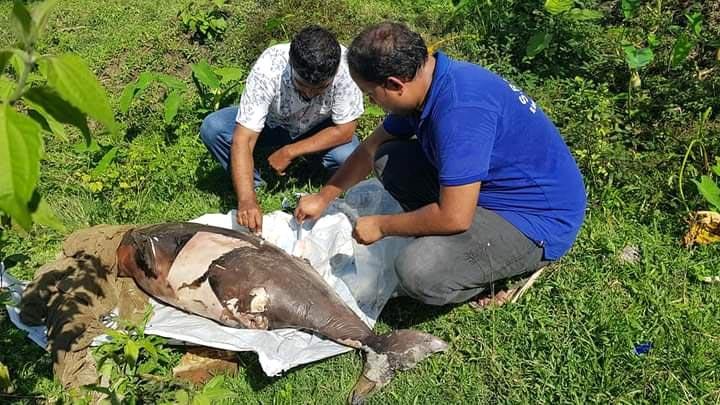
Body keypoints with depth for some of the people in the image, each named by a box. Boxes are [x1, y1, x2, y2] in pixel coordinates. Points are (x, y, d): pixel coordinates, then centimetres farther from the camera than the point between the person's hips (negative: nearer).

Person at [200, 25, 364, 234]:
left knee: (348, 157, -32)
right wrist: (247, 200, -48)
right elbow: (243, 139, -36)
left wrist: (289, 152, -25)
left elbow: (344, 131, -24)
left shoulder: (345, 66, -34)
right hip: (273, 122, 0)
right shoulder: (267, 69, -35)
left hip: (320, 129, 0)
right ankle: (254, 185, -2)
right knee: (212, 128, -25)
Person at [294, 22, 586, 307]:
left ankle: (517, 262, -1)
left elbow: (454, 217, -31)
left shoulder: (460, 110, -32)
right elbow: (373, 147, 14)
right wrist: (324, 197, 18)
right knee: (389, 160, 4)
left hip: (538, 219, -9)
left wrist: (380, 226, -15)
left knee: (419, 273, -28)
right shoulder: (424, 83, -2)